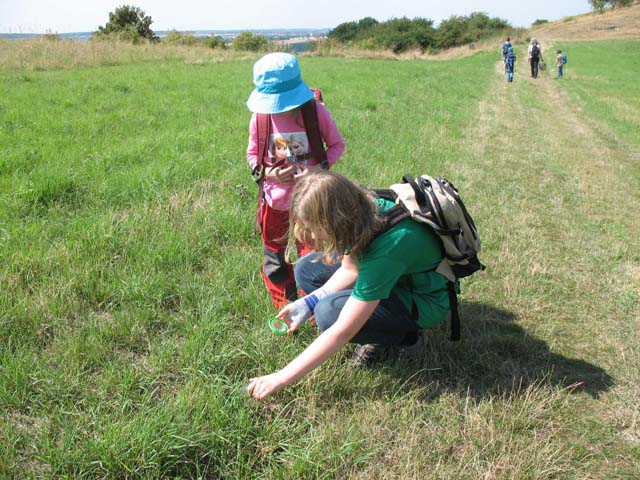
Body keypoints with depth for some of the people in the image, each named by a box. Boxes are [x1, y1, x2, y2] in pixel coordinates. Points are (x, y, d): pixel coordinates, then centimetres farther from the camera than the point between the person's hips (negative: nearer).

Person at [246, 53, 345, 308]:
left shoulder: (316, 111, -16)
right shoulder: (260, 116, -10)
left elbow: (337, 144, -3)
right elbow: (252, 154, 3)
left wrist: (318, 168, -21)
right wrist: (268, 173, -17)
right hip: (275, 199, 3)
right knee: (275, 260, 17)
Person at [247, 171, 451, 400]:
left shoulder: (386, 248, -39)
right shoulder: (361, 211, -18)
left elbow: (342, 332, -34)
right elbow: (350, 269, 0)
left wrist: (282, 378, -27)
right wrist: (309, 302, -13)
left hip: (425, 300, -8)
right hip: (393, 275, 8)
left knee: (329, 313, -28)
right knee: (306, 270, -2)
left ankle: (407, 338, -4)